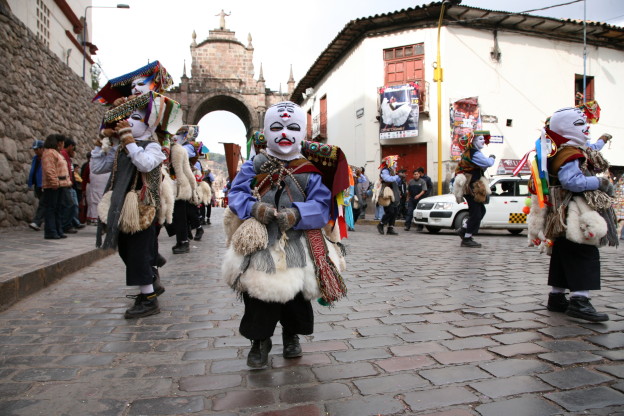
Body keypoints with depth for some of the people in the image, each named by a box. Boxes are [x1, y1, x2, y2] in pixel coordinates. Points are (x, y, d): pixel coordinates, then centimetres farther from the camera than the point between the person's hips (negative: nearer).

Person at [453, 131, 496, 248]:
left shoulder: (469, 152, 16)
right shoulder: (475, 154, -17)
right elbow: (488, 163, -22)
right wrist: (492, 157, -1)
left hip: (471, 187, 10)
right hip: (472, 188, -10)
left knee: (481, 211, 17)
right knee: (476, 213, -5)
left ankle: (463, 229, 22)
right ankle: (467, 239, 3)